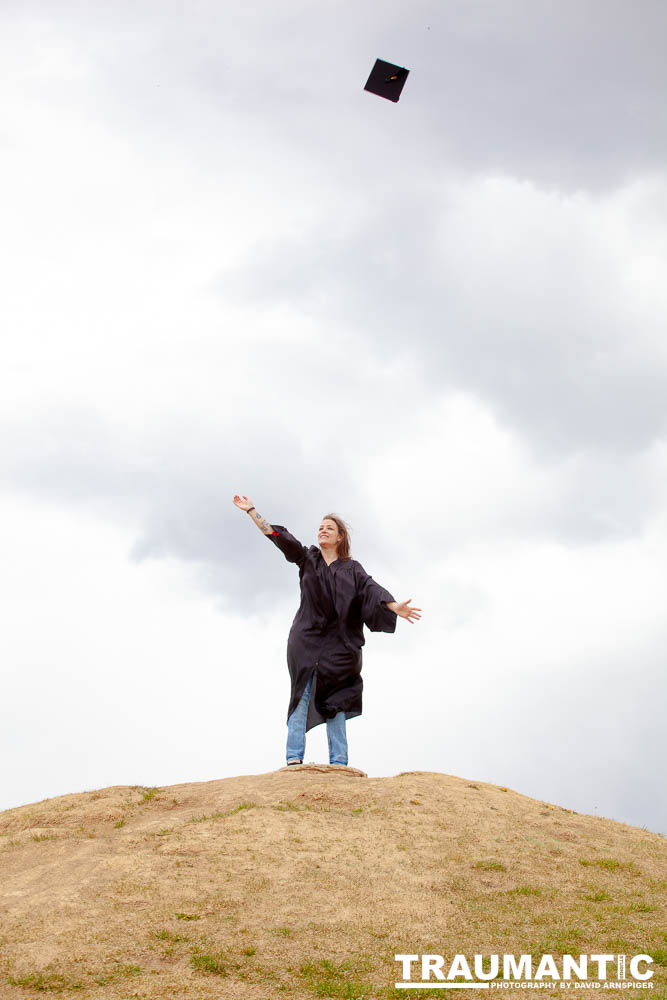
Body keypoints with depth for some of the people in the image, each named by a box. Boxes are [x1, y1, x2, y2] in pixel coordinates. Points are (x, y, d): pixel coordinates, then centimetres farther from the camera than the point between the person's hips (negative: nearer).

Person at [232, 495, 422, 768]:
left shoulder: (352, 569, 13)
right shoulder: (307, 558, 15)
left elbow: (371, 589, -1)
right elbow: (278, 536, 10)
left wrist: (395, 607, -19)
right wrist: (251, 510, 4)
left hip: (338, 642, 0)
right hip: (306, 639, 0)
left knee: (335, 702, -6)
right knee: (303, 694, -14)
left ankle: (338, 763, -10)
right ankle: (294, 758, -22)